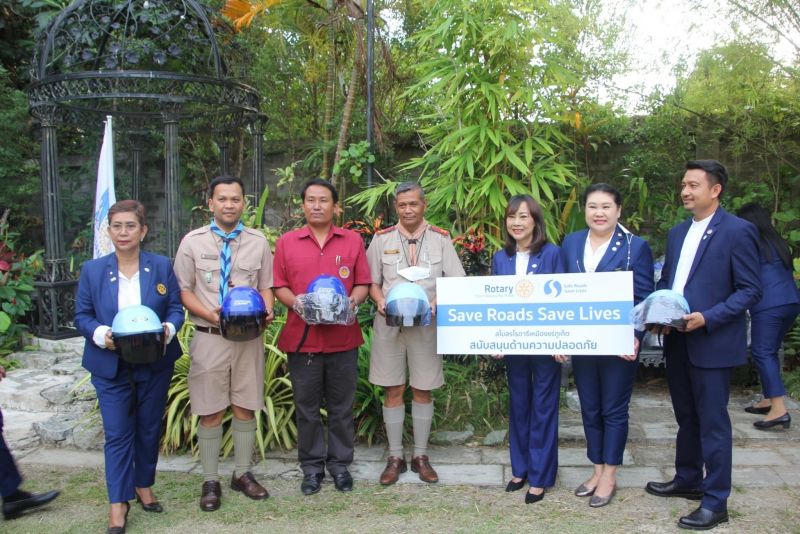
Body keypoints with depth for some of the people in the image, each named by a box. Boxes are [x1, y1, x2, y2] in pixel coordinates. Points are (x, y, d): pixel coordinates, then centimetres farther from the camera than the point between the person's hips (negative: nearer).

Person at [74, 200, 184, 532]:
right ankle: (118, 502, 10)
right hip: (111, 366, -1)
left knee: (150, 428, 14)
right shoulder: (92, 270, -1)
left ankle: (144, 485, 33)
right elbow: (82, 315, 0)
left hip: (155, 364, 1)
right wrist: (100, 334, -20)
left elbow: (175, 308, 1)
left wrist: (168, 329, -20)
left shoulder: (161, 266, -1)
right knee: (117, 434, 0)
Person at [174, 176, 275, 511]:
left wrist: (266, 312, -10)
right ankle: (210, 481, 20)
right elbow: (184, 290, 1)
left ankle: (243, 473, 27)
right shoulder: (193, 241, 0)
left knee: (245, 408, 11)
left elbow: (266, 286, 11)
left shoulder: (258, 242, 6)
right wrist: (210, 314, -16)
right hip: (210, 337, -2)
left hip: (249, 337, 2)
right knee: (211, 412, 6)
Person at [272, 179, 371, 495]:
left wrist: (352, 301, -14)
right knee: (307, 407, 10)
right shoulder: (286, 242, 5)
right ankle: (312, 467, 23)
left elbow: (363, 283, 6)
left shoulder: (353, 241, 6)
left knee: (341, 407, 10)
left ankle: (340, 463, 25)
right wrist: (295, 302, -14)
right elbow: (279, 286, 5)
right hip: (302, 337, 0)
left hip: (343, 337, 0)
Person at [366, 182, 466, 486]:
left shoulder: (441, 239, 3)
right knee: (393, 390, 5)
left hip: (427, 324, 0)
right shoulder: (381, 239, 5)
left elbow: (457, 281, 1)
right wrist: (381, 302, -12)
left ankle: (420, 456, 20)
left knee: (423, 390, 7)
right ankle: (395, 457, 17)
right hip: (389, 324, 0)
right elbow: (372, 281, 8)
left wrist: (438, 302, -16)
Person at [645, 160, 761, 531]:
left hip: (712, 343, -7)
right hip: (677, 342, 7)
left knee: (712, 422, 1)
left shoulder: (738, 231, -9)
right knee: (686, 417, 19)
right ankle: (687, 481, 35)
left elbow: (750, 290, -12)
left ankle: (716, 501, 12)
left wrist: (707, 318, -21)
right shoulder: (677, 233, 13)